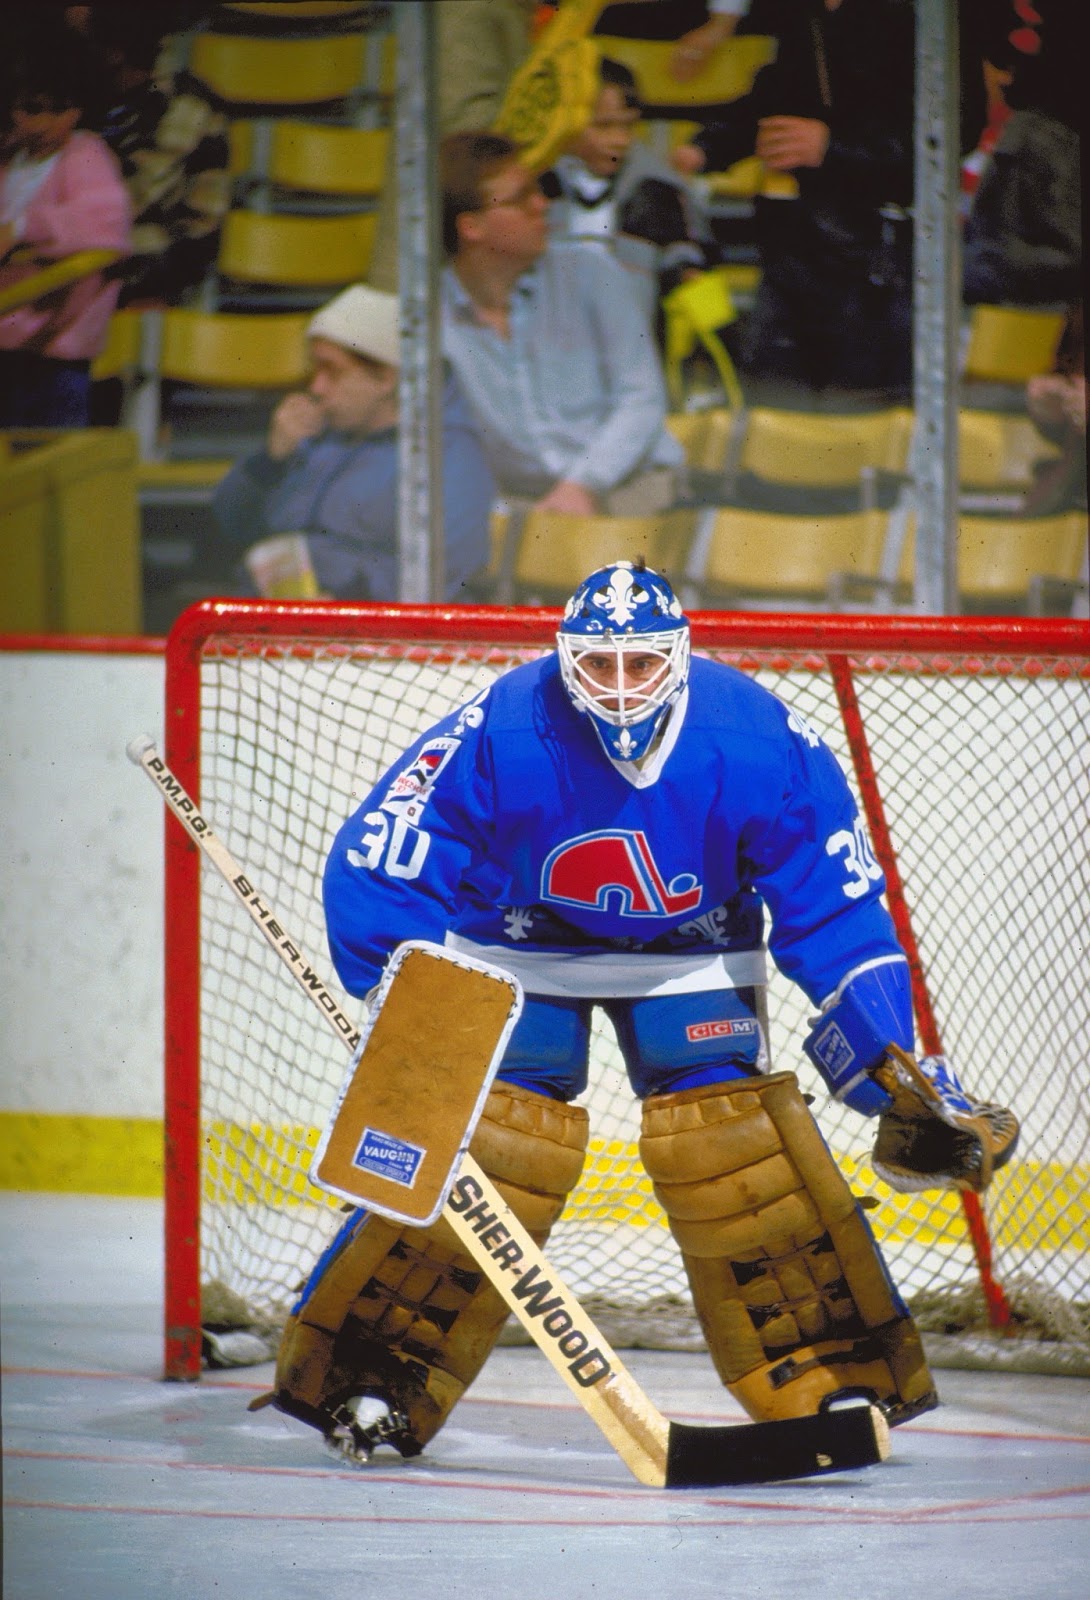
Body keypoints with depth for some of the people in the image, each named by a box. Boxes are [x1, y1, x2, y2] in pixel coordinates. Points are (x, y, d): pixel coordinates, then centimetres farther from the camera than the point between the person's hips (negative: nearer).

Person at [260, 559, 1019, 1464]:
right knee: (478, 1140, -15)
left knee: (742, 1150, -12)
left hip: (692, 953, 1)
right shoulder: (497, 736, -30)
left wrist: (892, 1066, -19)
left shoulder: (761, 744, -26)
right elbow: (379, 872, -22)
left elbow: (837, 908, -16)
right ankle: (367, 1380, -7)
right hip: (521, 942, -1)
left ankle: (837, 1378, -2)